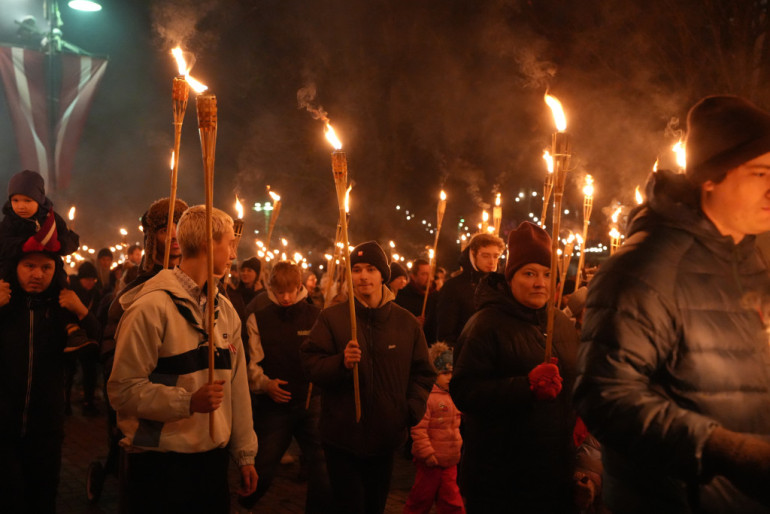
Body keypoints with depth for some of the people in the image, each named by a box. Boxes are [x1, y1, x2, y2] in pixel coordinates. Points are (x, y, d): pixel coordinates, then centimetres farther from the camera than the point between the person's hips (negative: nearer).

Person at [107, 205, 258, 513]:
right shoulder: (151, 307, -13)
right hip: (159, 466, -6)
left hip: (213, 458, 6)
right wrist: (188, 402, -26)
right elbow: (123, 389, -15)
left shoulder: (225, 309, 9)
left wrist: (245, 453, 12)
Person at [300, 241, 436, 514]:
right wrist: (341, 362, -26)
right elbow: (311, 365, -7)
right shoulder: (332, 317, -4)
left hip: (386, 438, 3)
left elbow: (422, 373, 10)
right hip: (343, 437, -3)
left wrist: (412, 409, -4)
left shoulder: (406, 322, 3)